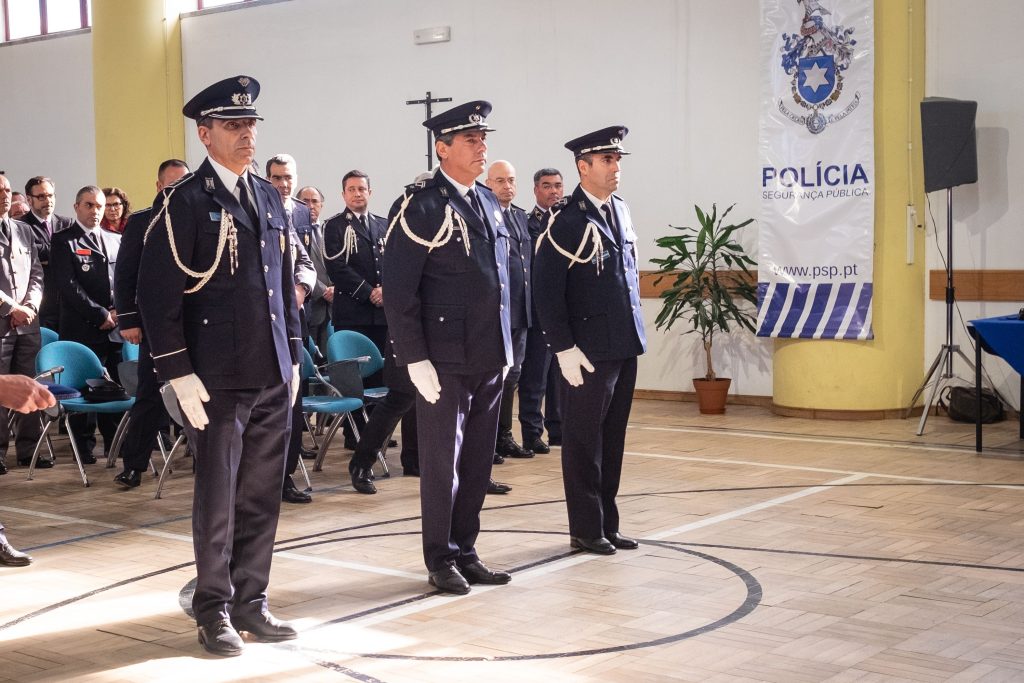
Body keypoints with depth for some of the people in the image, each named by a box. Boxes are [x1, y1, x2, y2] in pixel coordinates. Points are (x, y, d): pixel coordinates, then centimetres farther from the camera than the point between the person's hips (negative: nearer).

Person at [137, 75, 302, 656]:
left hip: (274, 374, 6)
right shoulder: (184, 201, -6)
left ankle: (251, 601, 23)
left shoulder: (270, 198, 13)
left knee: (263, 494, 10)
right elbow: (158, 293, -10)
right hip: (218, 378, -6)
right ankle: (214, 610, 16)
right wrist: (179, 373, -14)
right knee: (218, 498, 3)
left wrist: (294, 355, 14)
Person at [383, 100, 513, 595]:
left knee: (478, 460, 12)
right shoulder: (419, 207, -10)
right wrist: (416, 360, -16)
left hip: (489, 357, 7)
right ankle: (441, 559, 15)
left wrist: (506, 345, 15)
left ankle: (465, 552, 23)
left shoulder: (488, 202, 13)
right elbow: (399, 292, -13)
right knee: (443, 461, 3)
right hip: (445, 359, -7)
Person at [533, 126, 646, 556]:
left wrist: (635, 331, 16)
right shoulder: (566, 221, -11)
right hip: (588, 350, -7)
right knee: (584, 442, 4)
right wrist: (563, 348, -16)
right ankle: (586, 529, 14)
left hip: (624, 346, 7)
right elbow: (547, 290, -13)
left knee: (612, 440, 13)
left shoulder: (620, 210, 12)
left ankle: (607, 524, 23)